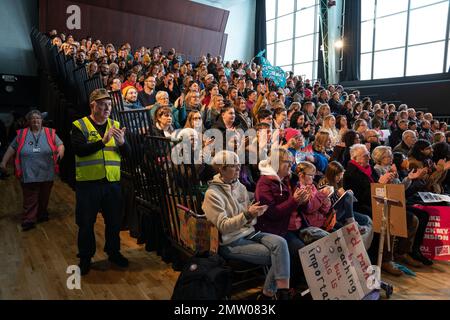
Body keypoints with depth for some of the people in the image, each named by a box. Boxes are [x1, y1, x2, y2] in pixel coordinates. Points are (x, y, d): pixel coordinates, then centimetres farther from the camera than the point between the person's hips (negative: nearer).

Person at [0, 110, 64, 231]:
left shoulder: (50, 133, 3)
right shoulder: (22, 134, 5)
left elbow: (60, 145, 5)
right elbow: (12, 148, 11)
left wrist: (60, 153, -15)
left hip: (47, 175, 1)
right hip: (28, 175, -1)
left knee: (44, 197, 13)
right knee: (30, 200, 1)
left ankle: (42, 215, 30)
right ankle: (28, 221, 7)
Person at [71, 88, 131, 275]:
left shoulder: (115, 125, 8)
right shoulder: (79, 125, -2)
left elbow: (127, 153, 4)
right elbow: (79, 150, -17)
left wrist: (121, 142, -18)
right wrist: (103, 141, -29)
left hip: (112, 182, 3)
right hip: (88, 182, -3)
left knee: (114, 220, 14)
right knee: (86, 223, 9)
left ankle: (113, 252, 34)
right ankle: (85, 258, 28)